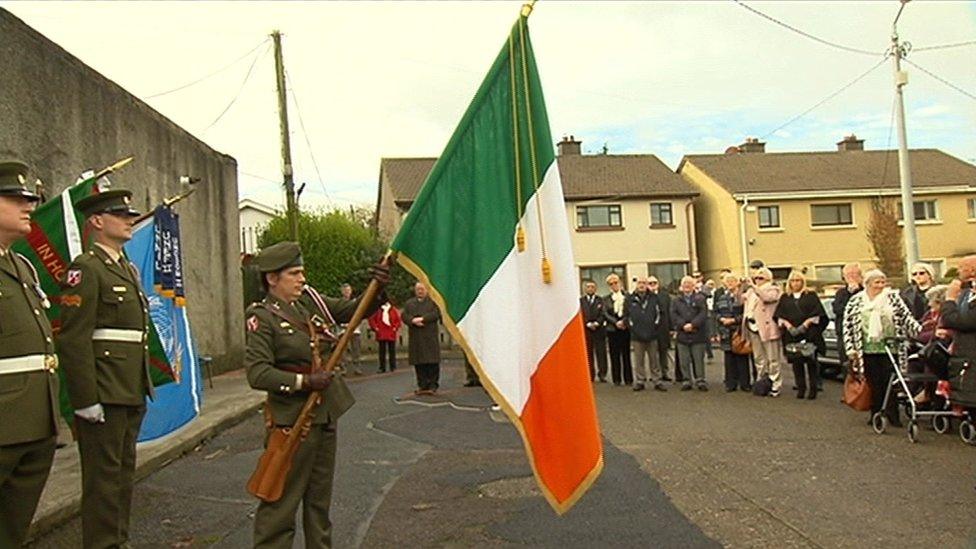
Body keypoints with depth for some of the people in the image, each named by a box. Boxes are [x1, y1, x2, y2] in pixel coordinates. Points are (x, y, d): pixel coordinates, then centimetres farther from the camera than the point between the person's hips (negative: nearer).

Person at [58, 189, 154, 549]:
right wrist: (86, 399, -20)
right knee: (104, 476, -1)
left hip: (131, 394, 9)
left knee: (124, 472, 16)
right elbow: (73, 340, -17)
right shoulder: (86, 269, -11)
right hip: (103, 395, -9)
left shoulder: (128, 270, 17)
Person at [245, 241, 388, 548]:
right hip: (292, 420, -7)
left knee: (320, 497, 20)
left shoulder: (312, 303, 6)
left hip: (326, 415, 7)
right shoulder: (261, 317, -12)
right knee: (281, 500, 2)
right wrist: (303, 381, -23)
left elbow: (354, 310, 7)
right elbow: (257, 374, -19)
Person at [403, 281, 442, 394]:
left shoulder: (432, 301, 8)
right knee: (419, 362, 1)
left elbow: (436, 314, -6)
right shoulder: (409, 303, 18)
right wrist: (413, 321, -14)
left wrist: (422, 319, -16)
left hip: (430, 336, -3)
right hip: (415, 337, 3)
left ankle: (433, 386, -2)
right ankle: (422, 386, 8)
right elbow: (404, 315, 5)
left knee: (432, 362, -7)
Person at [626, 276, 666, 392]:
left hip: (651, 335, 0)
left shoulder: (654, 298, 5)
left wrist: (656, 326, -2)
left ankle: (657, 381, 12)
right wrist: (631, 326, -1)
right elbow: (626, 315, 8)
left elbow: (659, 313, 6)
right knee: (639, 360, 6)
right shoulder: (630, 299, 4)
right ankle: (639, 381, 14)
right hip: (636, 336, 0)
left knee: (654, 359, 6)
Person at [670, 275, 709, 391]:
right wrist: (683, 325, -13)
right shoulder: (676, 301, 12)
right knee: (684, 360, 4)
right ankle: (686, 380, 11)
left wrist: (693, 325, -17)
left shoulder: (700, 298, 5)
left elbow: (703, 313, -6)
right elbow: (674, 315, 1)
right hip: (682, 334, 2)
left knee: (698, 359, 2)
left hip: (698, 334, -2)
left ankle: (700, 380, 9)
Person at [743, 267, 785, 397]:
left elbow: (767, 298, -23)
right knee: (758, 358, 13)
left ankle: (775, 385, 2)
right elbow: (740, 302, 16)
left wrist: (754, 286, -23)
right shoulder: (751, 291, 18)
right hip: (753, 327, 7)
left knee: (772, 358, -2)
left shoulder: (773, 289, -1)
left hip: (767, 328, -7)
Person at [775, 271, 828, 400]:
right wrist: (785, 323, -8)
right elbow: (778, 316, 9)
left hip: (809, 334, -2)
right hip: (791, 334, 2)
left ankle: (812, 388, 6)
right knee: (796, 362, 2)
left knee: (811, 361, -2)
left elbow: (817, 313, 0)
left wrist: (808, 322, -13)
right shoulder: (785, 298, 13)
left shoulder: (811, 295, 6)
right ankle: (800, 388, 10)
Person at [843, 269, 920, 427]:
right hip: (868, 350, 0)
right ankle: (875, 414, 16)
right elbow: (847, 325, 3)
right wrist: (850, 348, -2)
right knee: (874, 383, 5)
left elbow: (907, 317, 4)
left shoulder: (892, 297, 4)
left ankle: (892, 414, 9)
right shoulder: (856, 301, 2)